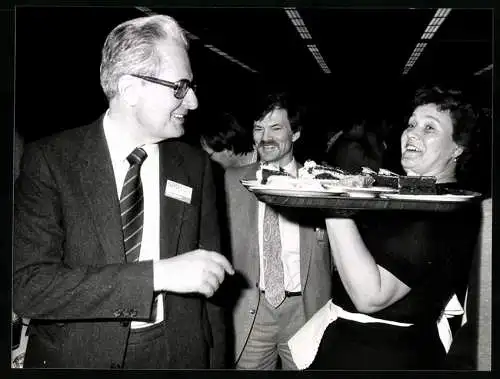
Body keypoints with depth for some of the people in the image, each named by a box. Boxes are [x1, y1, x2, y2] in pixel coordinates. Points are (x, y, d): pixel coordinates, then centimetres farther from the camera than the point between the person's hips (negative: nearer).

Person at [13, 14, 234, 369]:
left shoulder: (195, 166, -3)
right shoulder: (49, 159, -12)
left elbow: (209, 289, 2)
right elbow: (27, 286, -20)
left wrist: (215, 364, 1)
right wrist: (159, 274, -27)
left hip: (176, 354, 3)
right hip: (75, 355, -2)